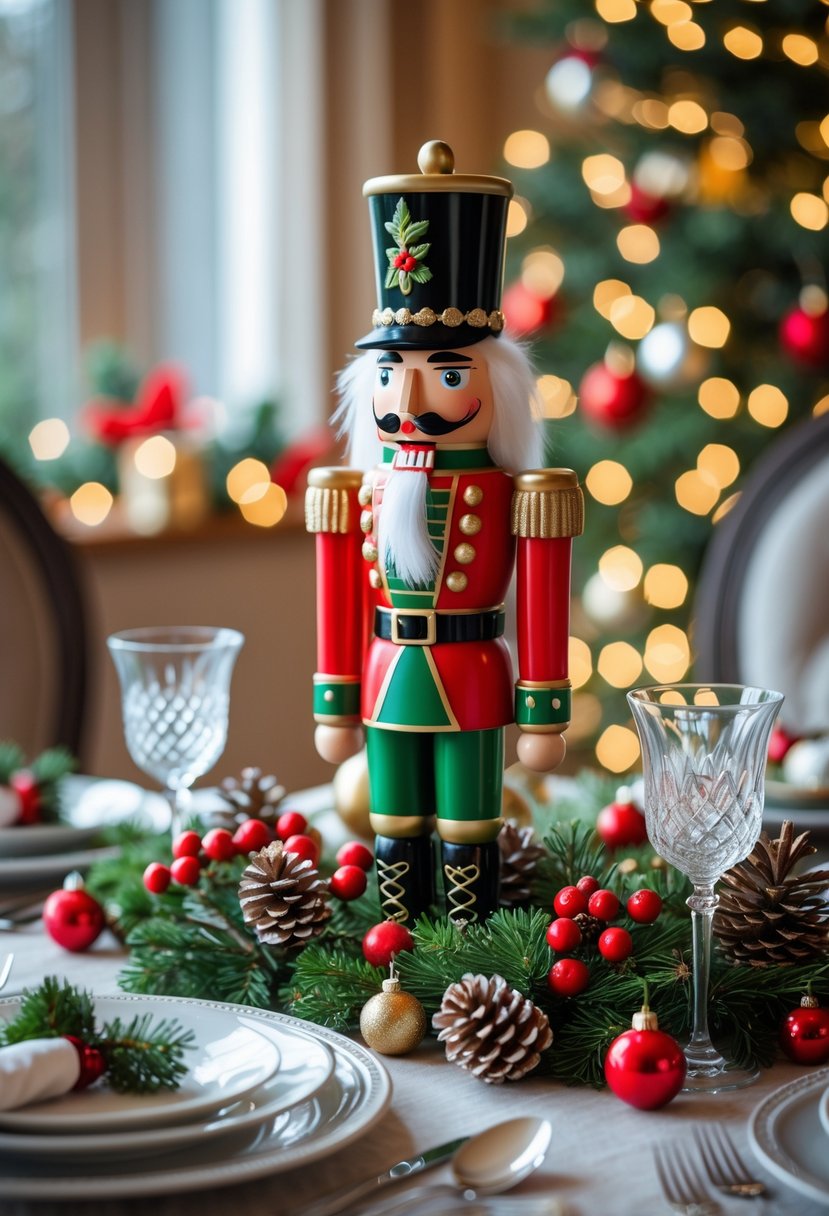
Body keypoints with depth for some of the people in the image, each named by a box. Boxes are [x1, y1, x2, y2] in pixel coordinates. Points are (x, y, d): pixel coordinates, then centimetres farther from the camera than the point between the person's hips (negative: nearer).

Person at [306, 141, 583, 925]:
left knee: (467, 838, 6)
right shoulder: (362, 492, 1)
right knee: (394, 835, 14)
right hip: (388, 684, 4)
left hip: (472, 687, -4)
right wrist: (334, 709, 6)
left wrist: (543, 720, -9)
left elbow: (542, 613, -9)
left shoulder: (511, 496, -10)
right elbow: (341, 608, 5)